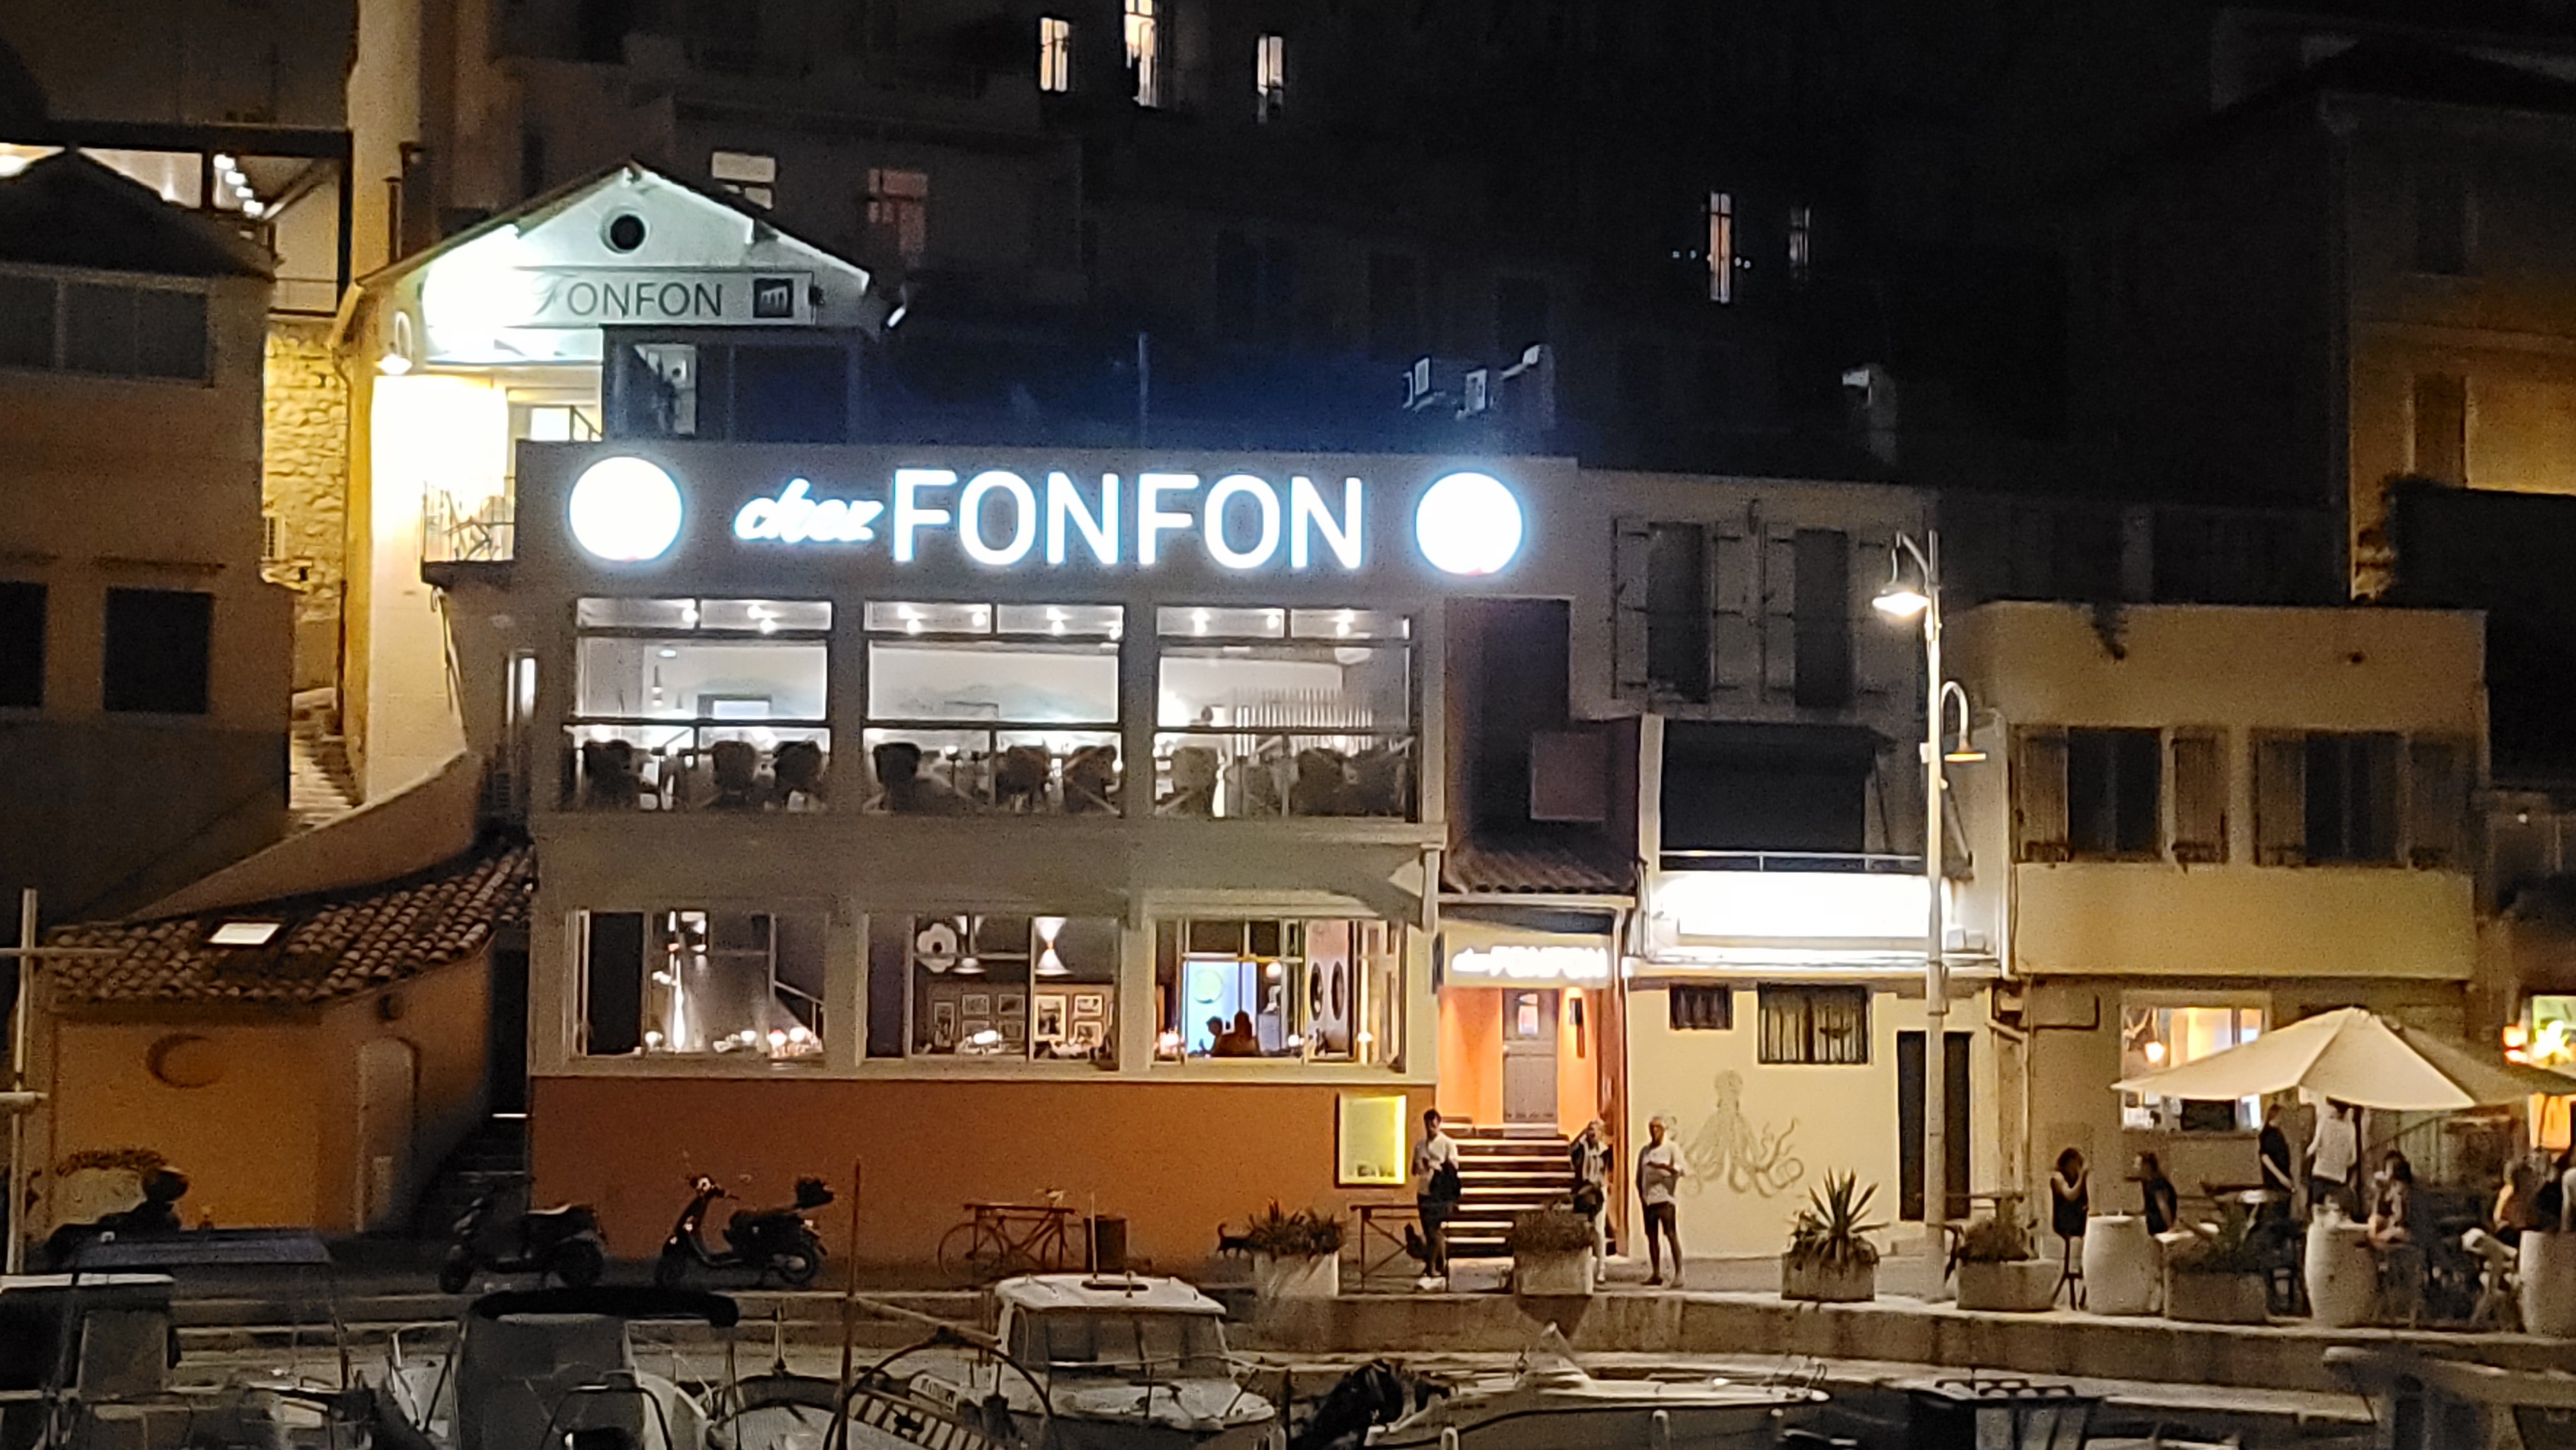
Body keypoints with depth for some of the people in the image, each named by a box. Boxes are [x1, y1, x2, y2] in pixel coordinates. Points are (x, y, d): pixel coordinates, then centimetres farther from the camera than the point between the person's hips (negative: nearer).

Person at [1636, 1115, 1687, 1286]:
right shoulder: (1644, 1151, 16)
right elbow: (1639, 1177, 20)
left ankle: (1678, 1274, -12)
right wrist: (1641, 1197, 8)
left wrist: (1663, 1166, -25)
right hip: (1649, 1200, 5)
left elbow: (1681, 1170, -10)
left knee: (1671, 1235, -10)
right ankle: (1656, 1274, 11)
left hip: (1666, 1199, -5)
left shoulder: (1671, 1149, 2)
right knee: (1652, 1236, 6)